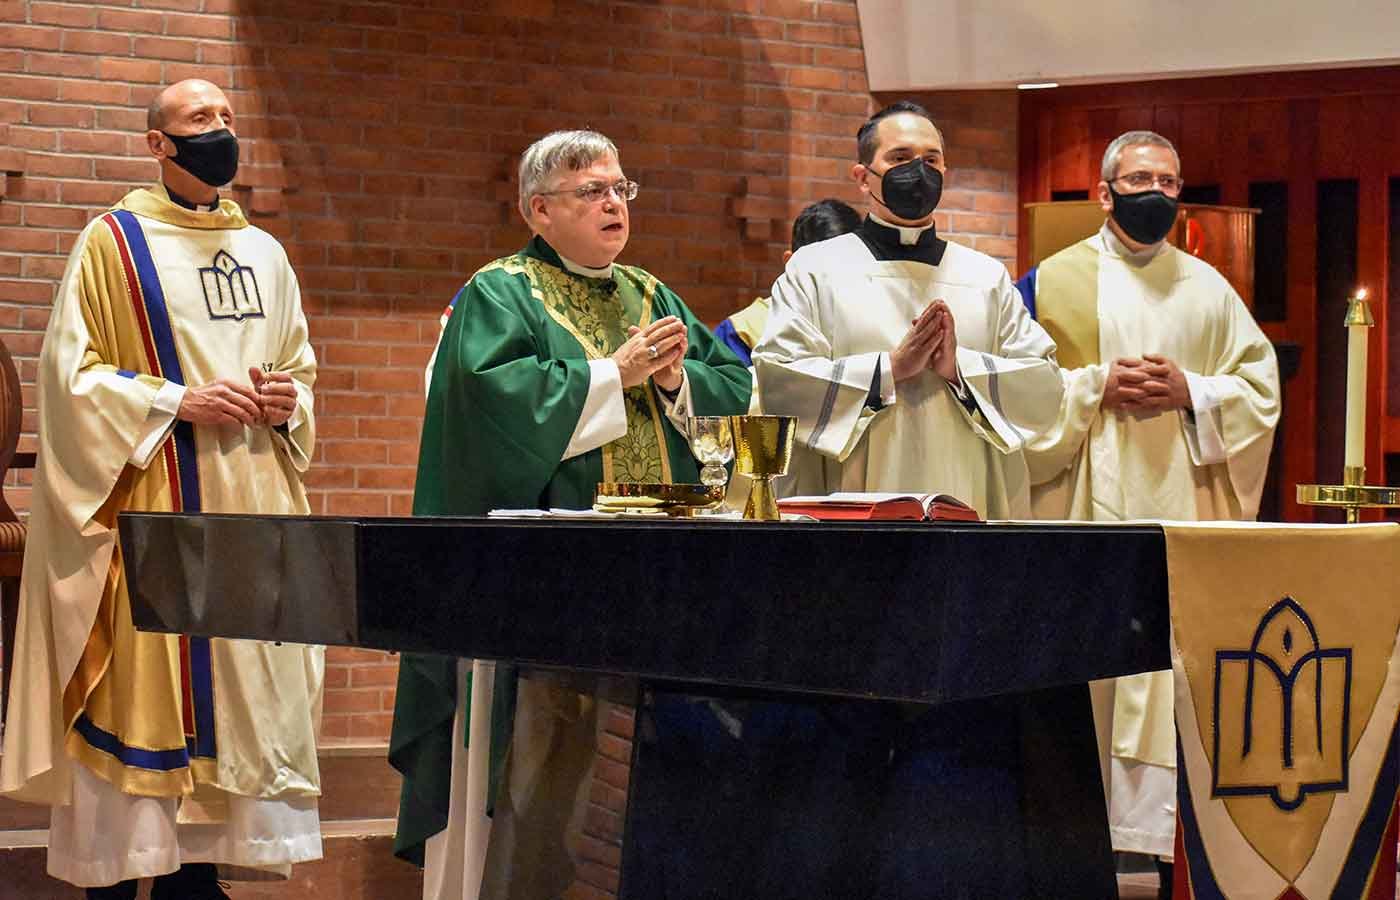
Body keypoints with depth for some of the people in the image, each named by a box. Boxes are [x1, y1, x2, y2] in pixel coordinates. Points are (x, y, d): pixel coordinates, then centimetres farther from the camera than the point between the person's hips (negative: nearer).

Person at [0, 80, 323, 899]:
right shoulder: (114, 243, -1)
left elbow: (300, 368, 22)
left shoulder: (265, 253, 15)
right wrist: (179, 402, -16)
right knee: (141, 687, -6)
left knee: (238, 688, 4)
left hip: (251, 507, 5)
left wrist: (286, 402, 0)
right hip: (151, 507, -5)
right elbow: (72, 373, -6)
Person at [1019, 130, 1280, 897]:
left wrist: (1188, 393, -9)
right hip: (1084, 513, -2)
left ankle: (1170, 827, 1)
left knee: (1176, 670, -2)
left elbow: (1261, 388, 8)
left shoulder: (1208, 290, 11)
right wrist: (1096, 385, -13)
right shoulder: (1053, 281, 5)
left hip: (1178, 513, 2)